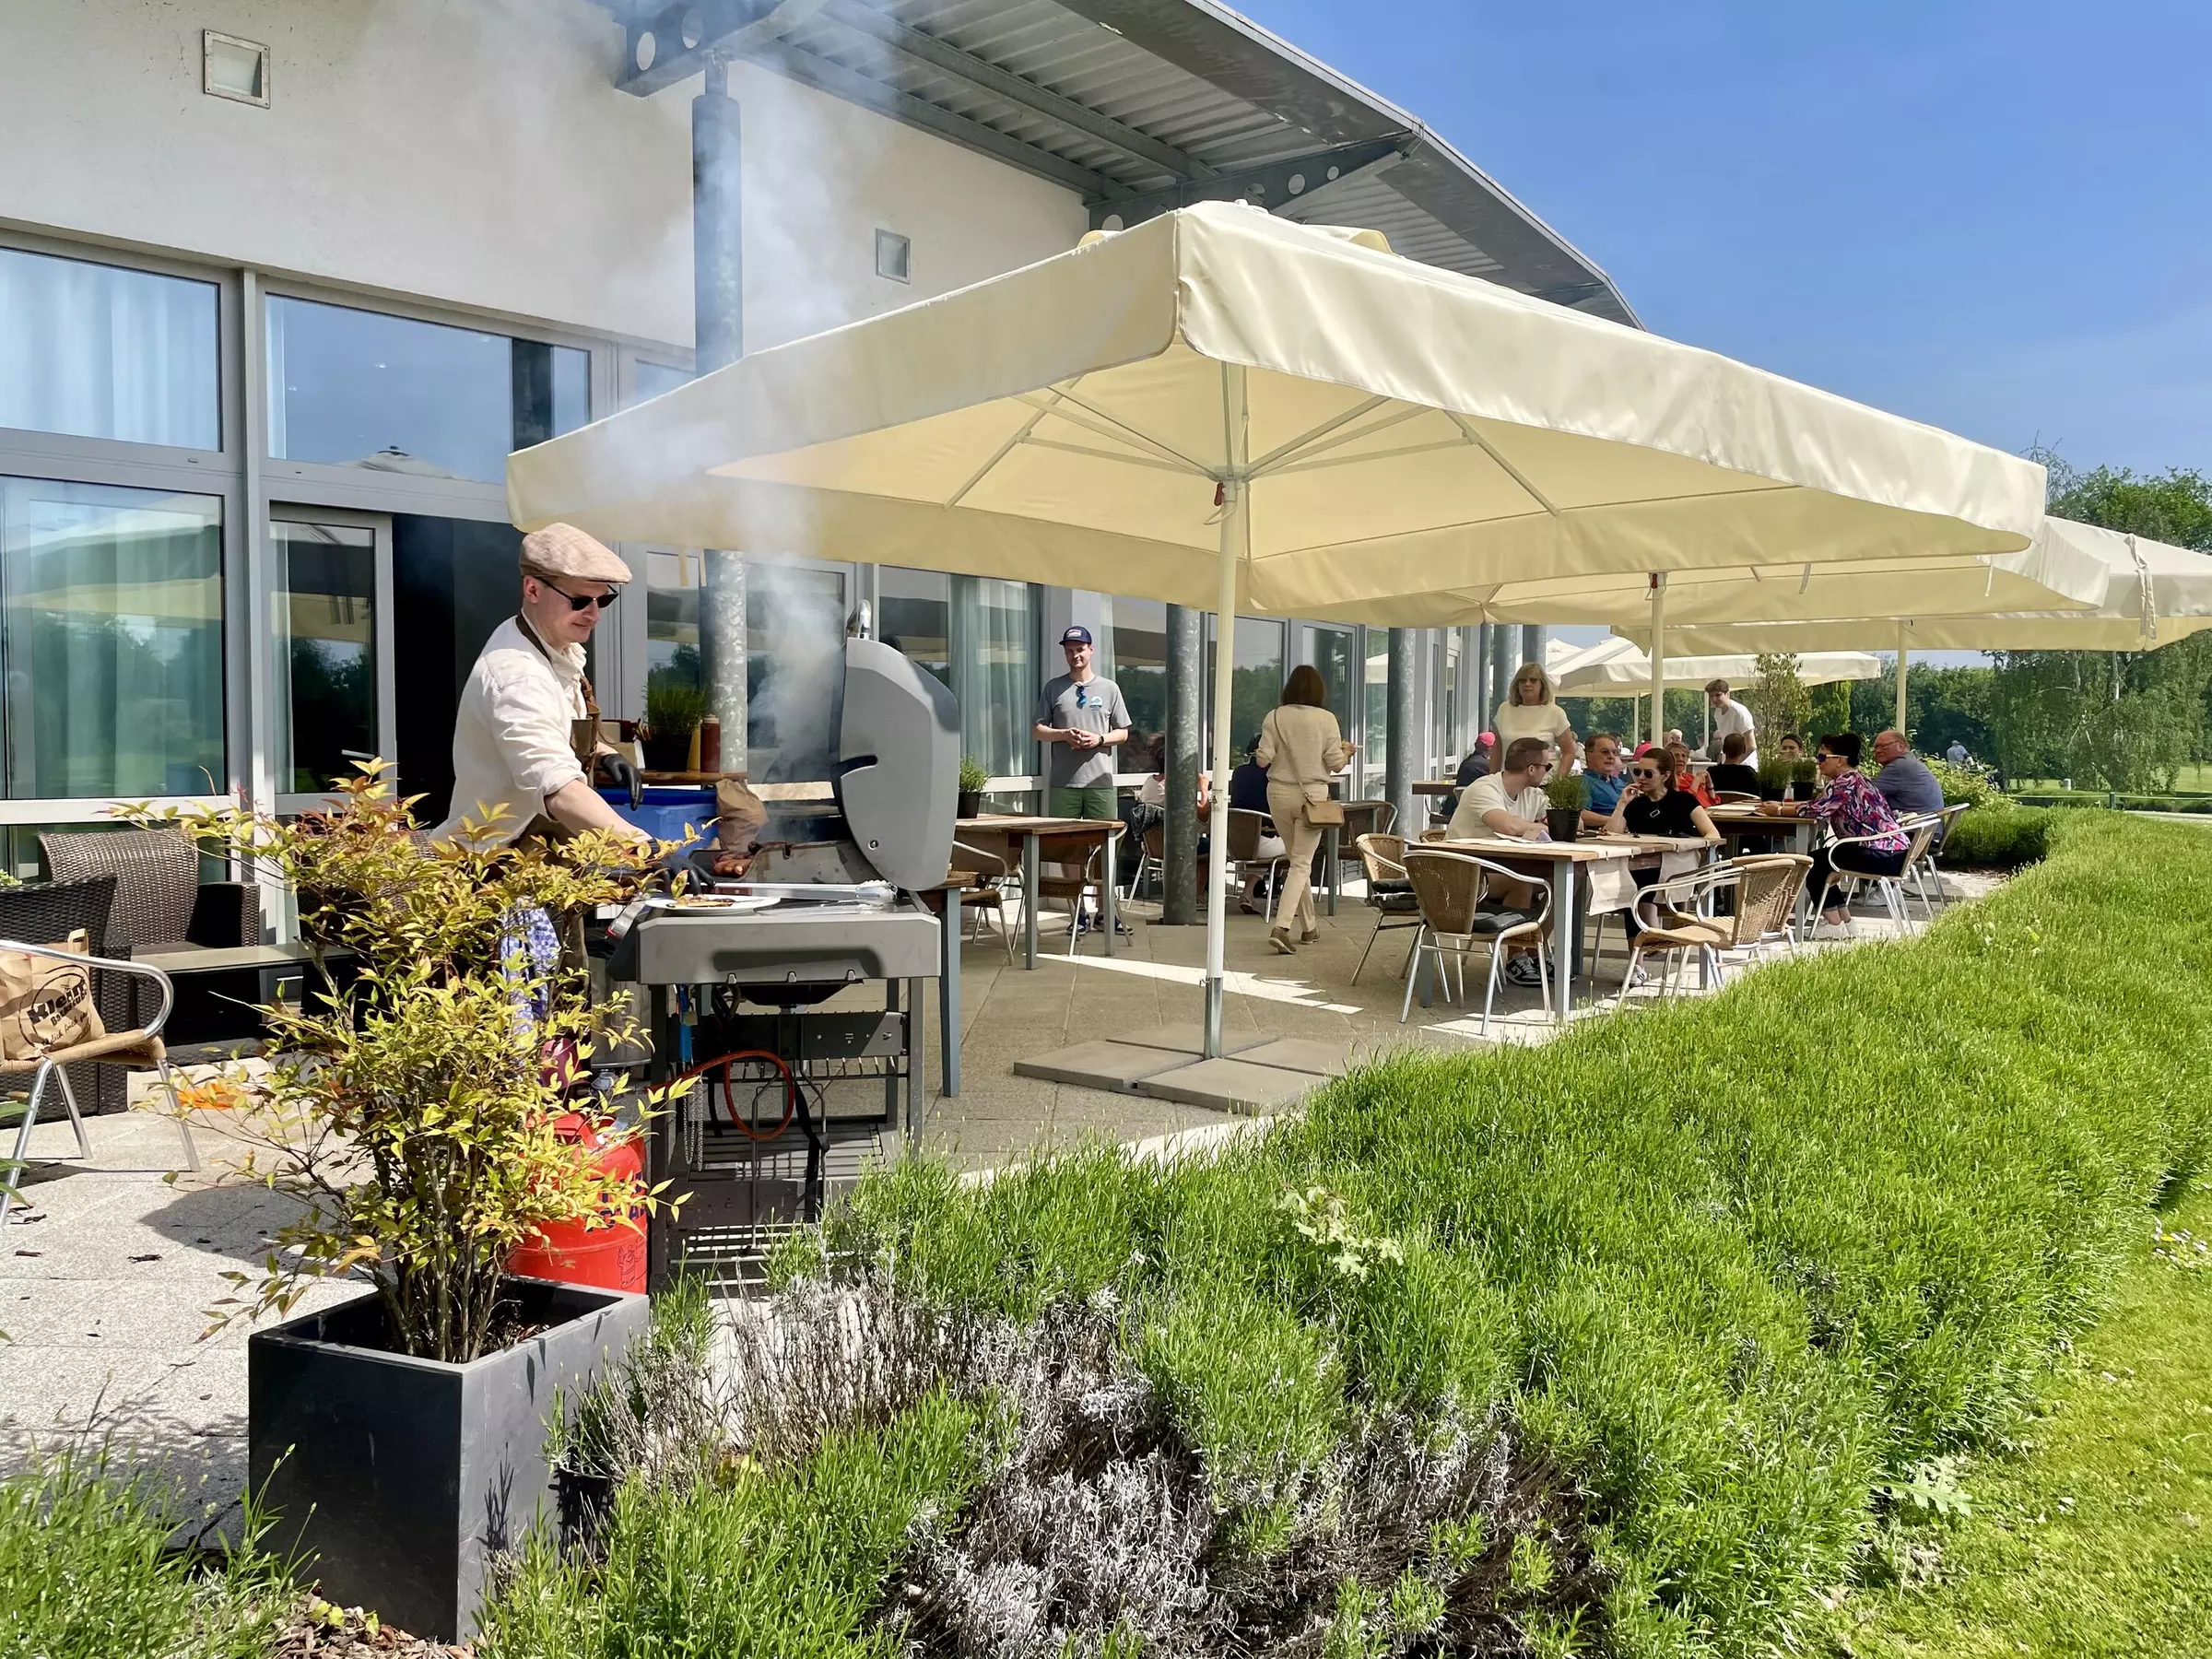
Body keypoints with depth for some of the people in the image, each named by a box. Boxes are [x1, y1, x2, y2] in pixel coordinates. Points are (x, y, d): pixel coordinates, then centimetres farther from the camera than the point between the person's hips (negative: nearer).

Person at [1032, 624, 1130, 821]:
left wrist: (1099, 739, -8)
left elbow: (1123, 733, 12)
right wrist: (1064, 734, -9)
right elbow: (1036, 729, 9)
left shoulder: (1109, 688, 10)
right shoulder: (1053, 687, 10)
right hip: (1062, 782, 0)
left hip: (1100, 781, 0)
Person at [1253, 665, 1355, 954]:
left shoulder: (1274, 717, -5)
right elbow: (1335, 764, -6)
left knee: (1298, 858, 17)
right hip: (1313, 794, -2)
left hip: (1279, 792, 2)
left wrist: (1259, 754, 16)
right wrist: (1348, 752, 16)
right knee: (1302, 863, -1)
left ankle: (1308, 927, 25)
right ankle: (1281, 927, -17)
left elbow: (1263, 759, -7)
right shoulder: (1326, 719, -7)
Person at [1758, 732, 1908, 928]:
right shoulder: (1853, 779, 17)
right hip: (1893, 853, 10)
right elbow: (1819, 804, 18)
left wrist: (1778, 811, -8)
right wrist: (1782, 804, 8)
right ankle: (1845, 920, 24)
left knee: (1812, 861, 2)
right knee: (1820, 859, 21)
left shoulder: (1845, 782, -15)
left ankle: (1834, 923, 5)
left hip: (1881, 856, -10)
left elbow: (1815, 809, -22)